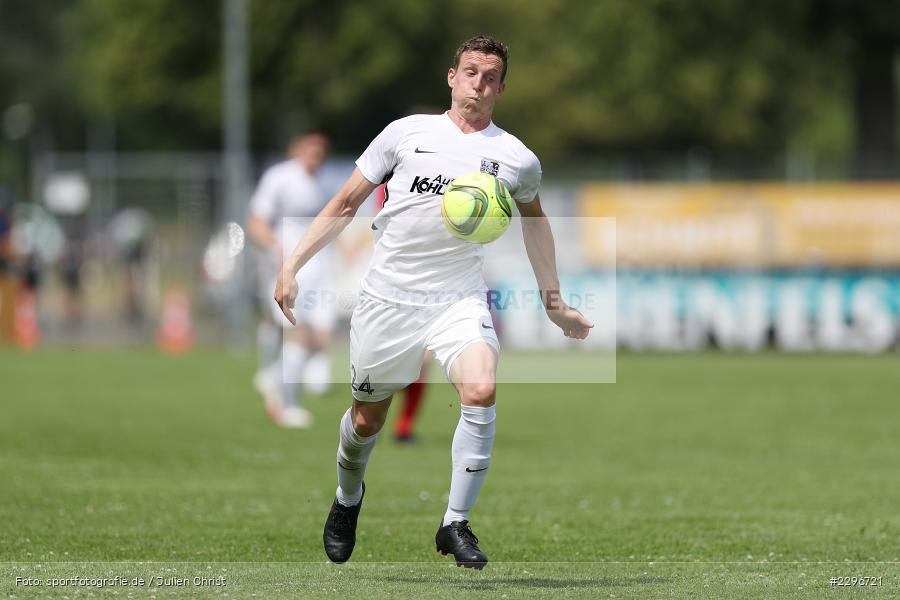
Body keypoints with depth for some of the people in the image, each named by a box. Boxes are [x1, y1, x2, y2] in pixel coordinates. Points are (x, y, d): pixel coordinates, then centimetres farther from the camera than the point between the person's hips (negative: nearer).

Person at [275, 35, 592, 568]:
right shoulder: (407, 133, 2)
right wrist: (292, 266, 0)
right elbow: (345, 205, 7)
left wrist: (554, 303, 27)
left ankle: (456, 524, -15)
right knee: (368, 417, 9)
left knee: (482, 391, -27)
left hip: (460, 300, 0)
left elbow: (533, 215, 25)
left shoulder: (517, 159, 4)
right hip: (388, 298, 0)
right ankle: (348, 499, 43)